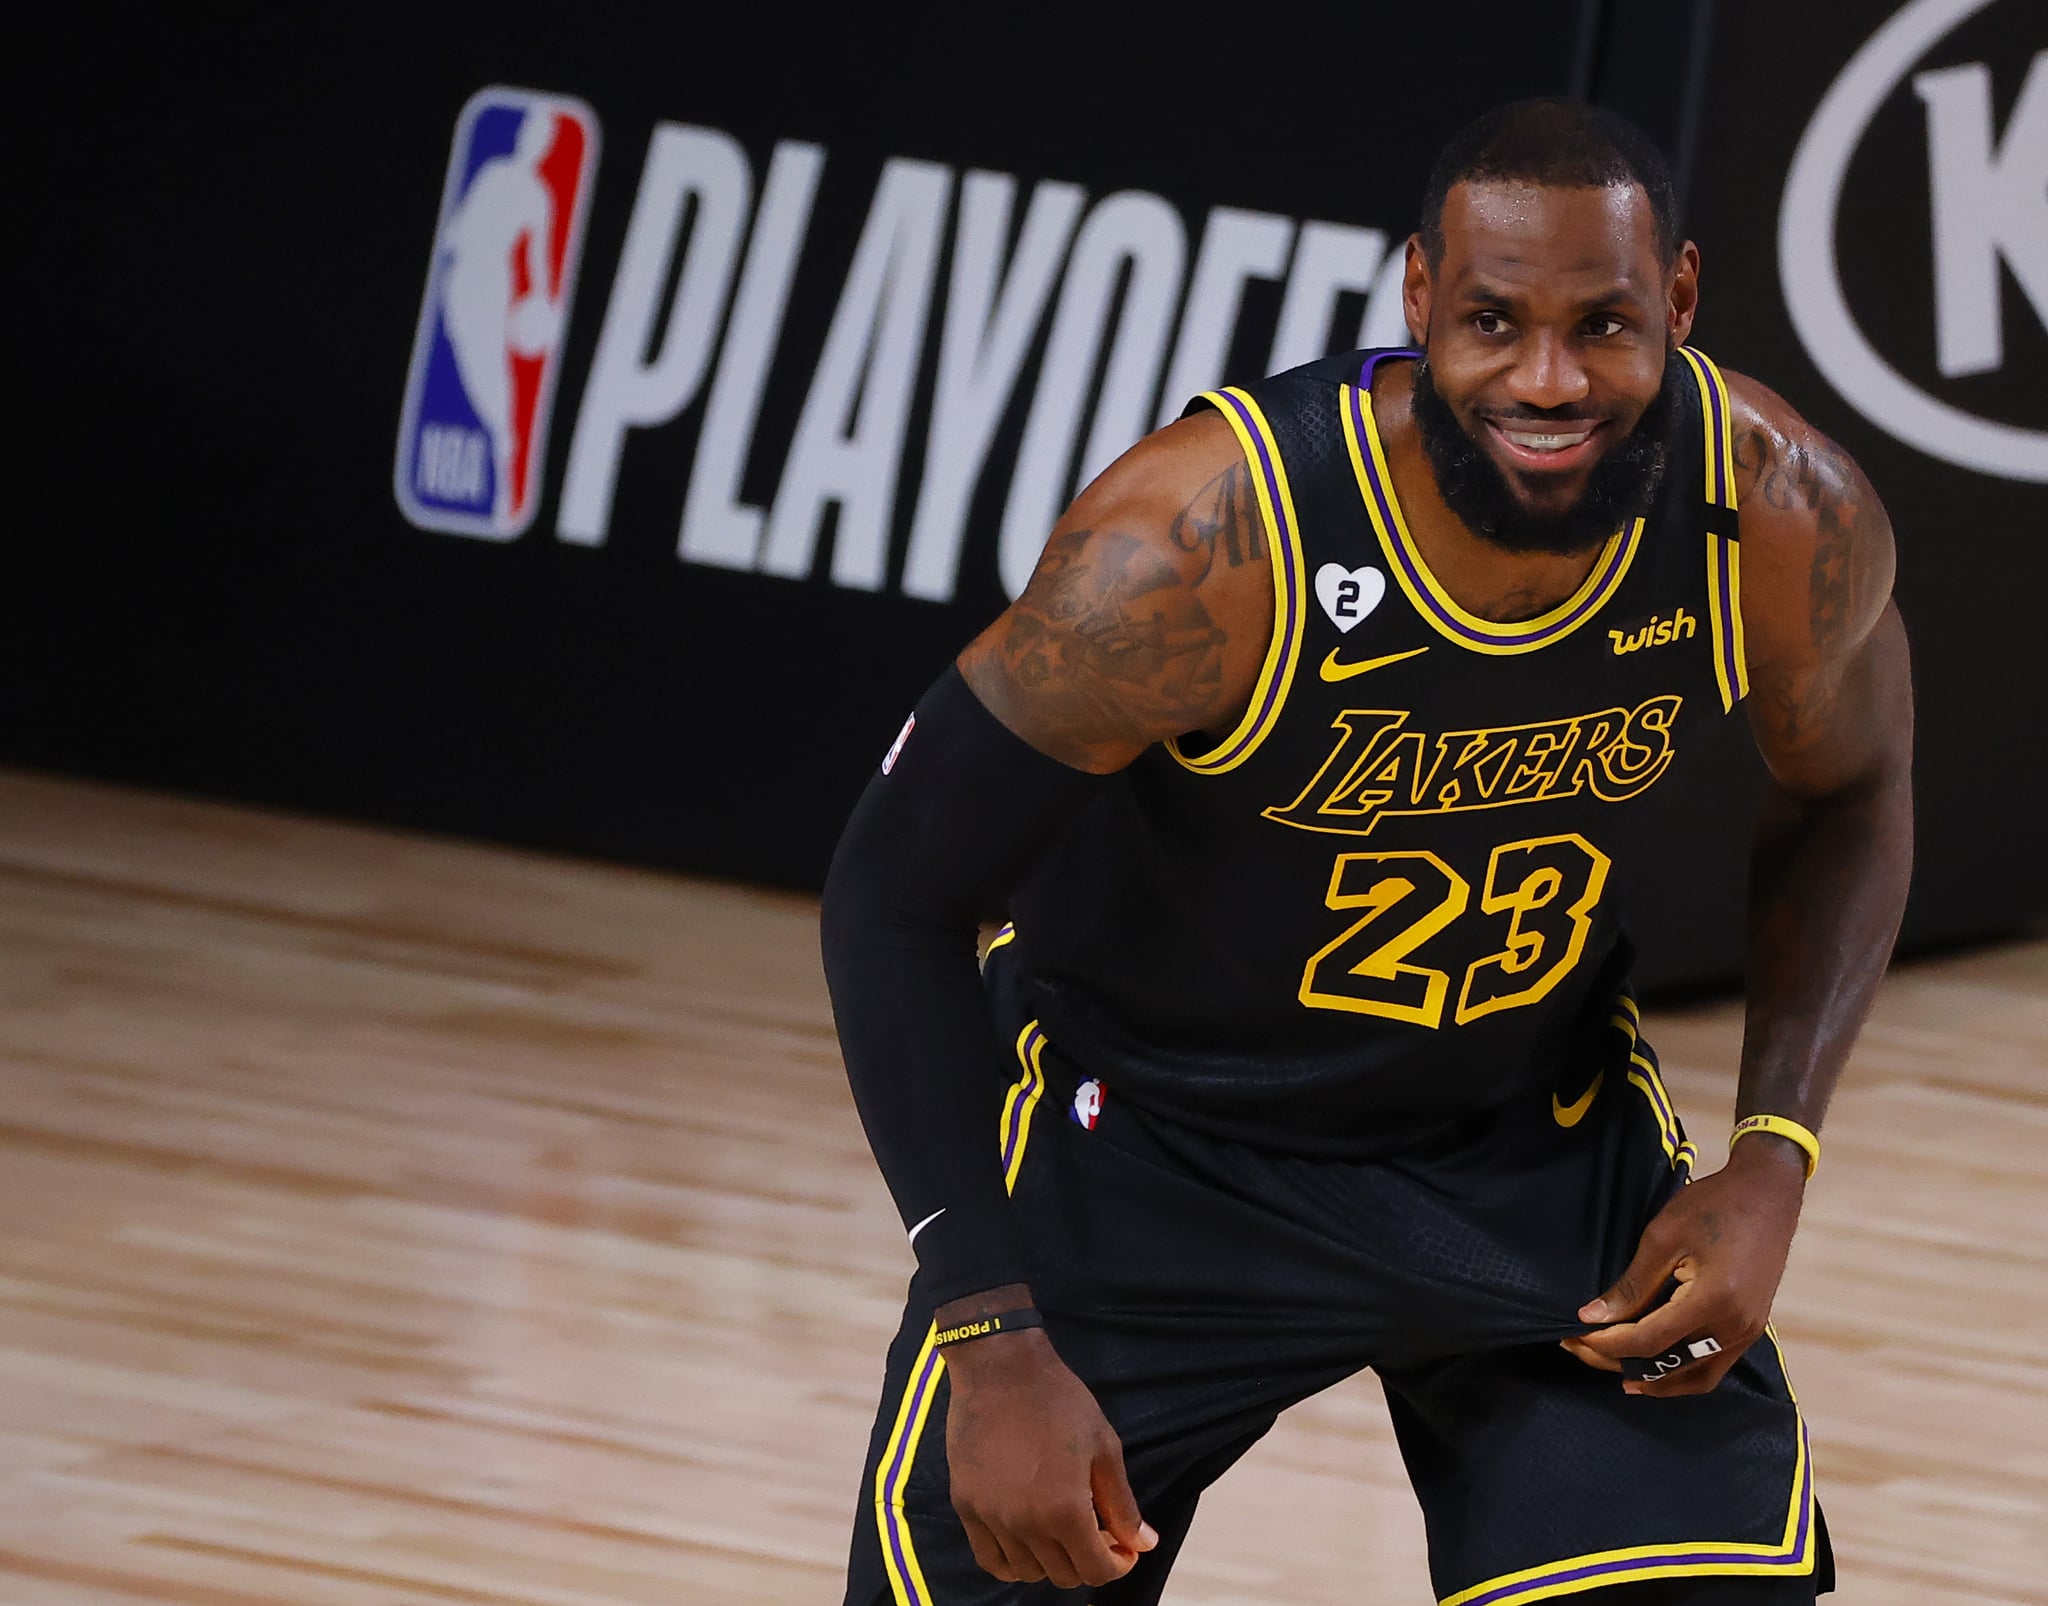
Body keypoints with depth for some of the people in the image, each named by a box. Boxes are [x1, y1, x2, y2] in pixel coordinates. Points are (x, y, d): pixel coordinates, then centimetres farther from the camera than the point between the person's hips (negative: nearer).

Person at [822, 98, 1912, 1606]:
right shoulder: (1203, 543, -32)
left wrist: (1773, 1161, -9)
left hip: (1540, 1135, 3)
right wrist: (992, 1343, -24)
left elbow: (1848, 797, 4)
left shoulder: (1787, 519, -20)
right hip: (1146, 1131, -3)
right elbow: (898, 897, -21)